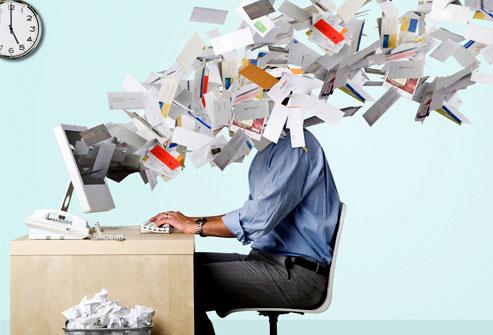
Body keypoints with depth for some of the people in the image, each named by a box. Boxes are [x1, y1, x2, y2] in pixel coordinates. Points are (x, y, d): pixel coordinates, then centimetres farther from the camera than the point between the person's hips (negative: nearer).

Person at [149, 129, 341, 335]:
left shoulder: (295, 143, -15)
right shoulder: (269, 148, 18)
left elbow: (262, 216, -23)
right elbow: (253, 213, 23)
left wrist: (195, 226, -11)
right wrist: (191, 220, 11)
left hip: (298, 272, -10)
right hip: (269, 258, 10)